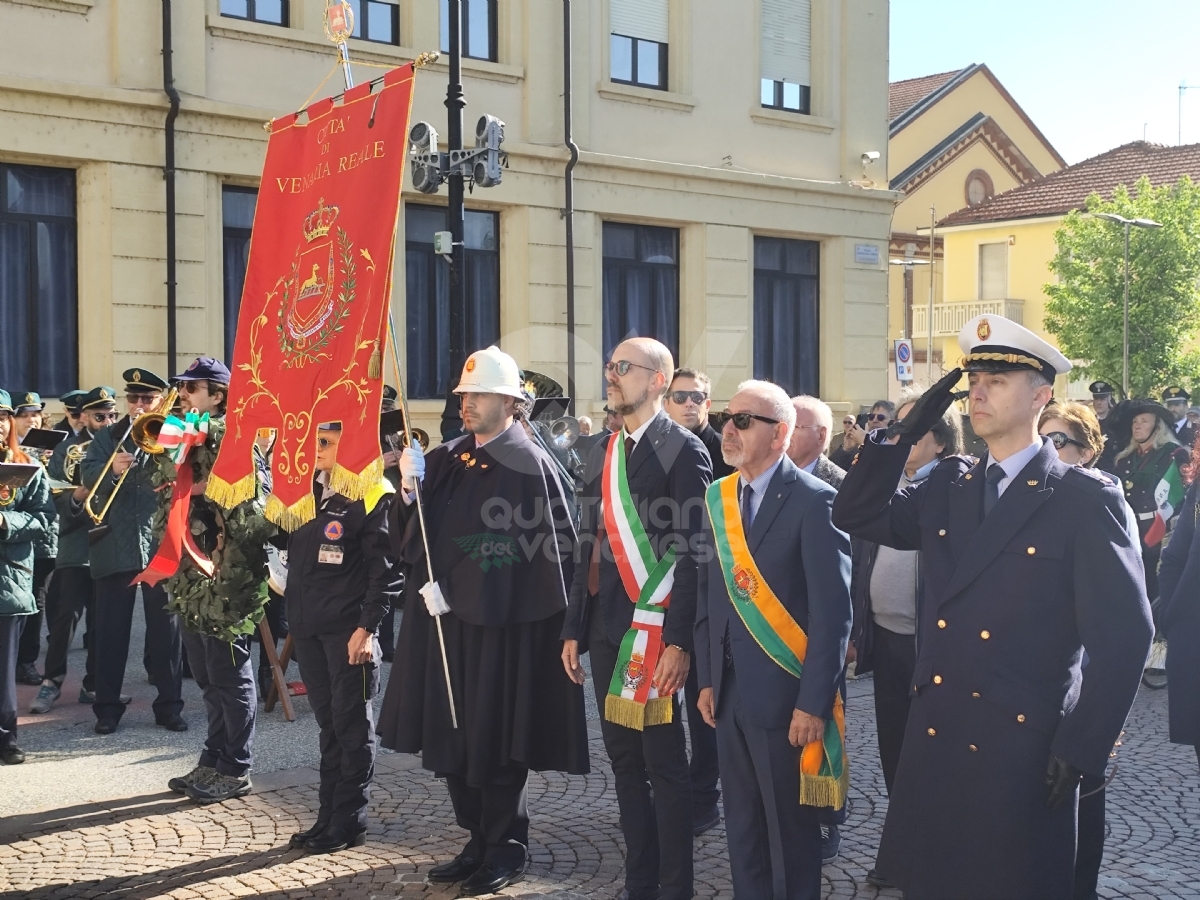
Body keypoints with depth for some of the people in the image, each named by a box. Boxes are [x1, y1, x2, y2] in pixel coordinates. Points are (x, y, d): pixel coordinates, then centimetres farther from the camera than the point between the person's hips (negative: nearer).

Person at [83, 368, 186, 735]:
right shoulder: (107, 436, 11)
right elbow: (88, 474, -2)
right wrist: (112, 470, -22)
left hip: (161, 543, -1)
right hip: (115, 545, 1)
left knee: (166, 627, 6)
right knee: (110, 629, 5)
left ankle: (169, 705, 15)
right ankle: (107, 707, 14)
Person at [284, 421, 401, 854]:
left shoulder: (371, 495, -10)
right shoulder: (306, 489, 13)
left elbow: (385, 569, -15)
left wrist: (367, 627, -18)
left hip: (349, 629, -7)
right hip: (308, 624, 7)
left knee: (352, 725, 2)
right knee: (328, 722, 14)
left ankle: (349, 823, 10)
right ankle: (328, 817, 22)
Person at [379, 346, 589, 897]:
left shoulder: (528, 466, -10)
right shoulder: (448, 460, 10)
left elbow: (514, 553, -15)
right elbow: (413, 539, 8)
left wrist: (450, 589, -15)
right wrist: (410, 492, -10)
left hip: (499, 625, -7)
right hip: (446, 623, 7)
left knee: (493, 739, 1)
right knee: (453, 737, 11)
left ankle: (507, 850, 16)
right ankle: (479, 841, 25)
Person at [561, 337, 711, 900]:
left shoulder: (683, 450, -8)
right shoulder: (602, 453, 13)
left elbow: (692, 553, -13)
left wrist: (679, 642, -19)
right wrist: (574, 629, 13)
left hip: (653, 632, -7)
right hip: (605, 631, 7)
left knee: (664, 765, 2)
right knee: (624, 762, 14)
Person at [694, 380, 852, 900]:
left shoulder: (814, 501, -12)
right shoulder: (718, 498, 8)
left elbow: (833, 612, -15)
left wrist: (814, 703, -17)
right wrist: (707, 679, 8)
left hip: (784, 693, -6)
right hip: (729, 691, 6)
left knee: (791, 826, 8)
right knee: (741, 822, 16)